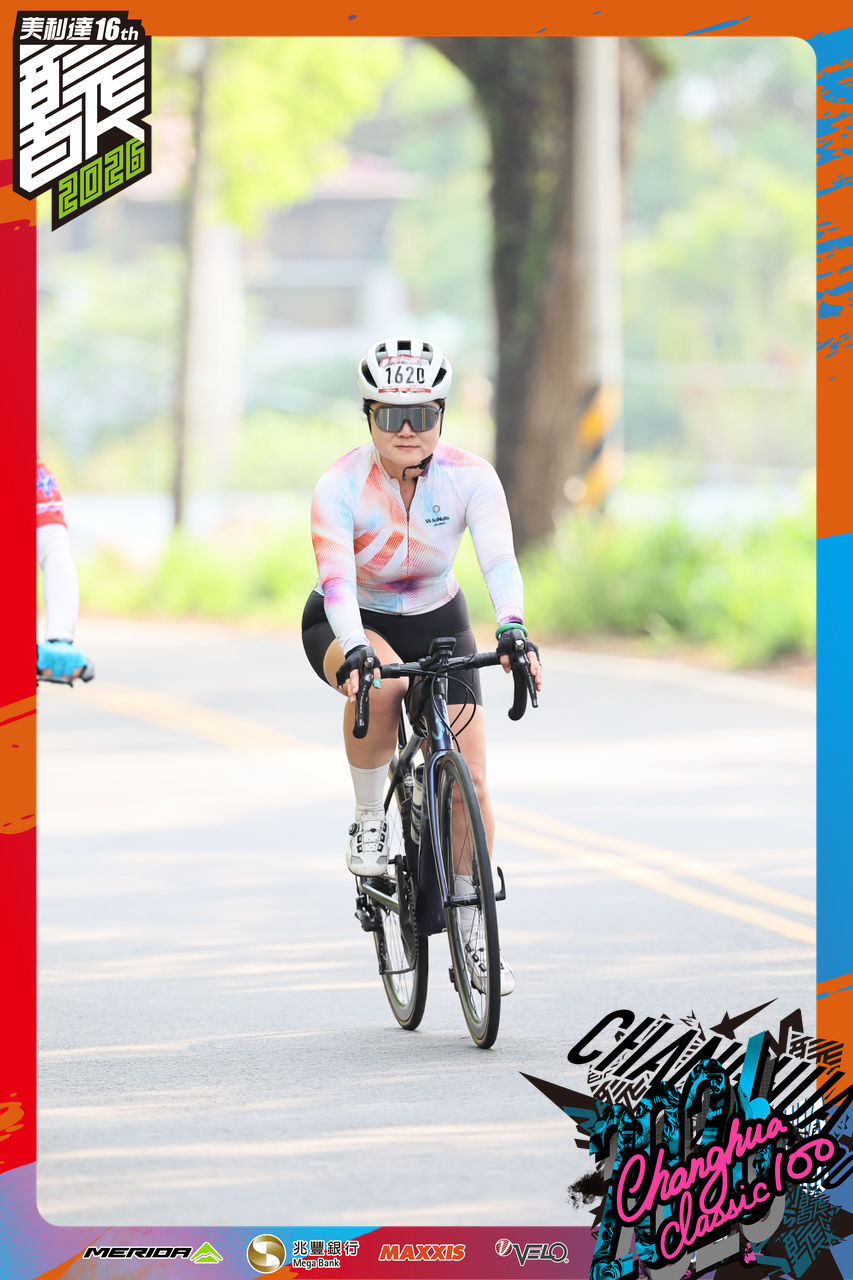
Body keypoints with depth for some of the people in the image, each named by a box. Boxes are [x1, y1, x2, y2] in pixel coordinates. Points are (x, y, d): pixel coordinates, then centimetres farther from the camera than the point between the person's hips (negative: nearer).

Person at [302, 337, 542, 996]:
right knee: (381, 685, -38)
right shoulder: (340, 486, -25)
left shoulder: (470, 477, -21)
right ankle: (368, 820, -14)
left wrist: (513, 628, -53)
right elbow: (337, 579, -36)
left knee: (469, 777, -8)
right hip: (347, 624, -2)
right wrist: (355, 653, -55)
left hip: (436, 621, 2)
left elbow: (500, 560, -33)